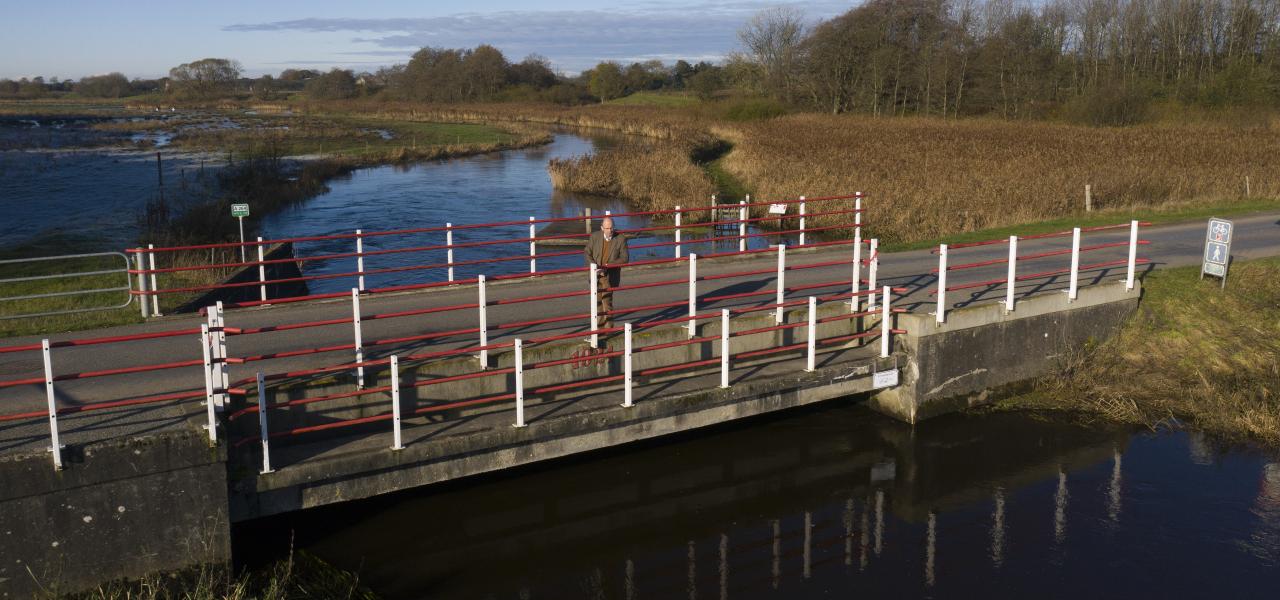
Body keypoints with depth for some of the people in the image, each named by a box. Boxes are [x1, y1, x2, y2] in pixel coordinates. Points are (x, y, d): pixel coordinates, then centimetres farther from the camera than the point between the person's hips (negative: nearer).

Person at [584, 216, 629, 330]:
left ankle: (608, 327, 3)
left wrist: (608, 266, -18)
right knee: (597, 301, 11)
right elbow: (588, 254, 2)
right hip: (596, 274, 3)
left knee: (607, 301, -10)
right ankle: (601, 326, 23)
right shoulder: (594, 236, -2)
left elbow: (625, 258, -8)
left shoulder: (621, 239, -8)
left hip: (610, 276, -3)